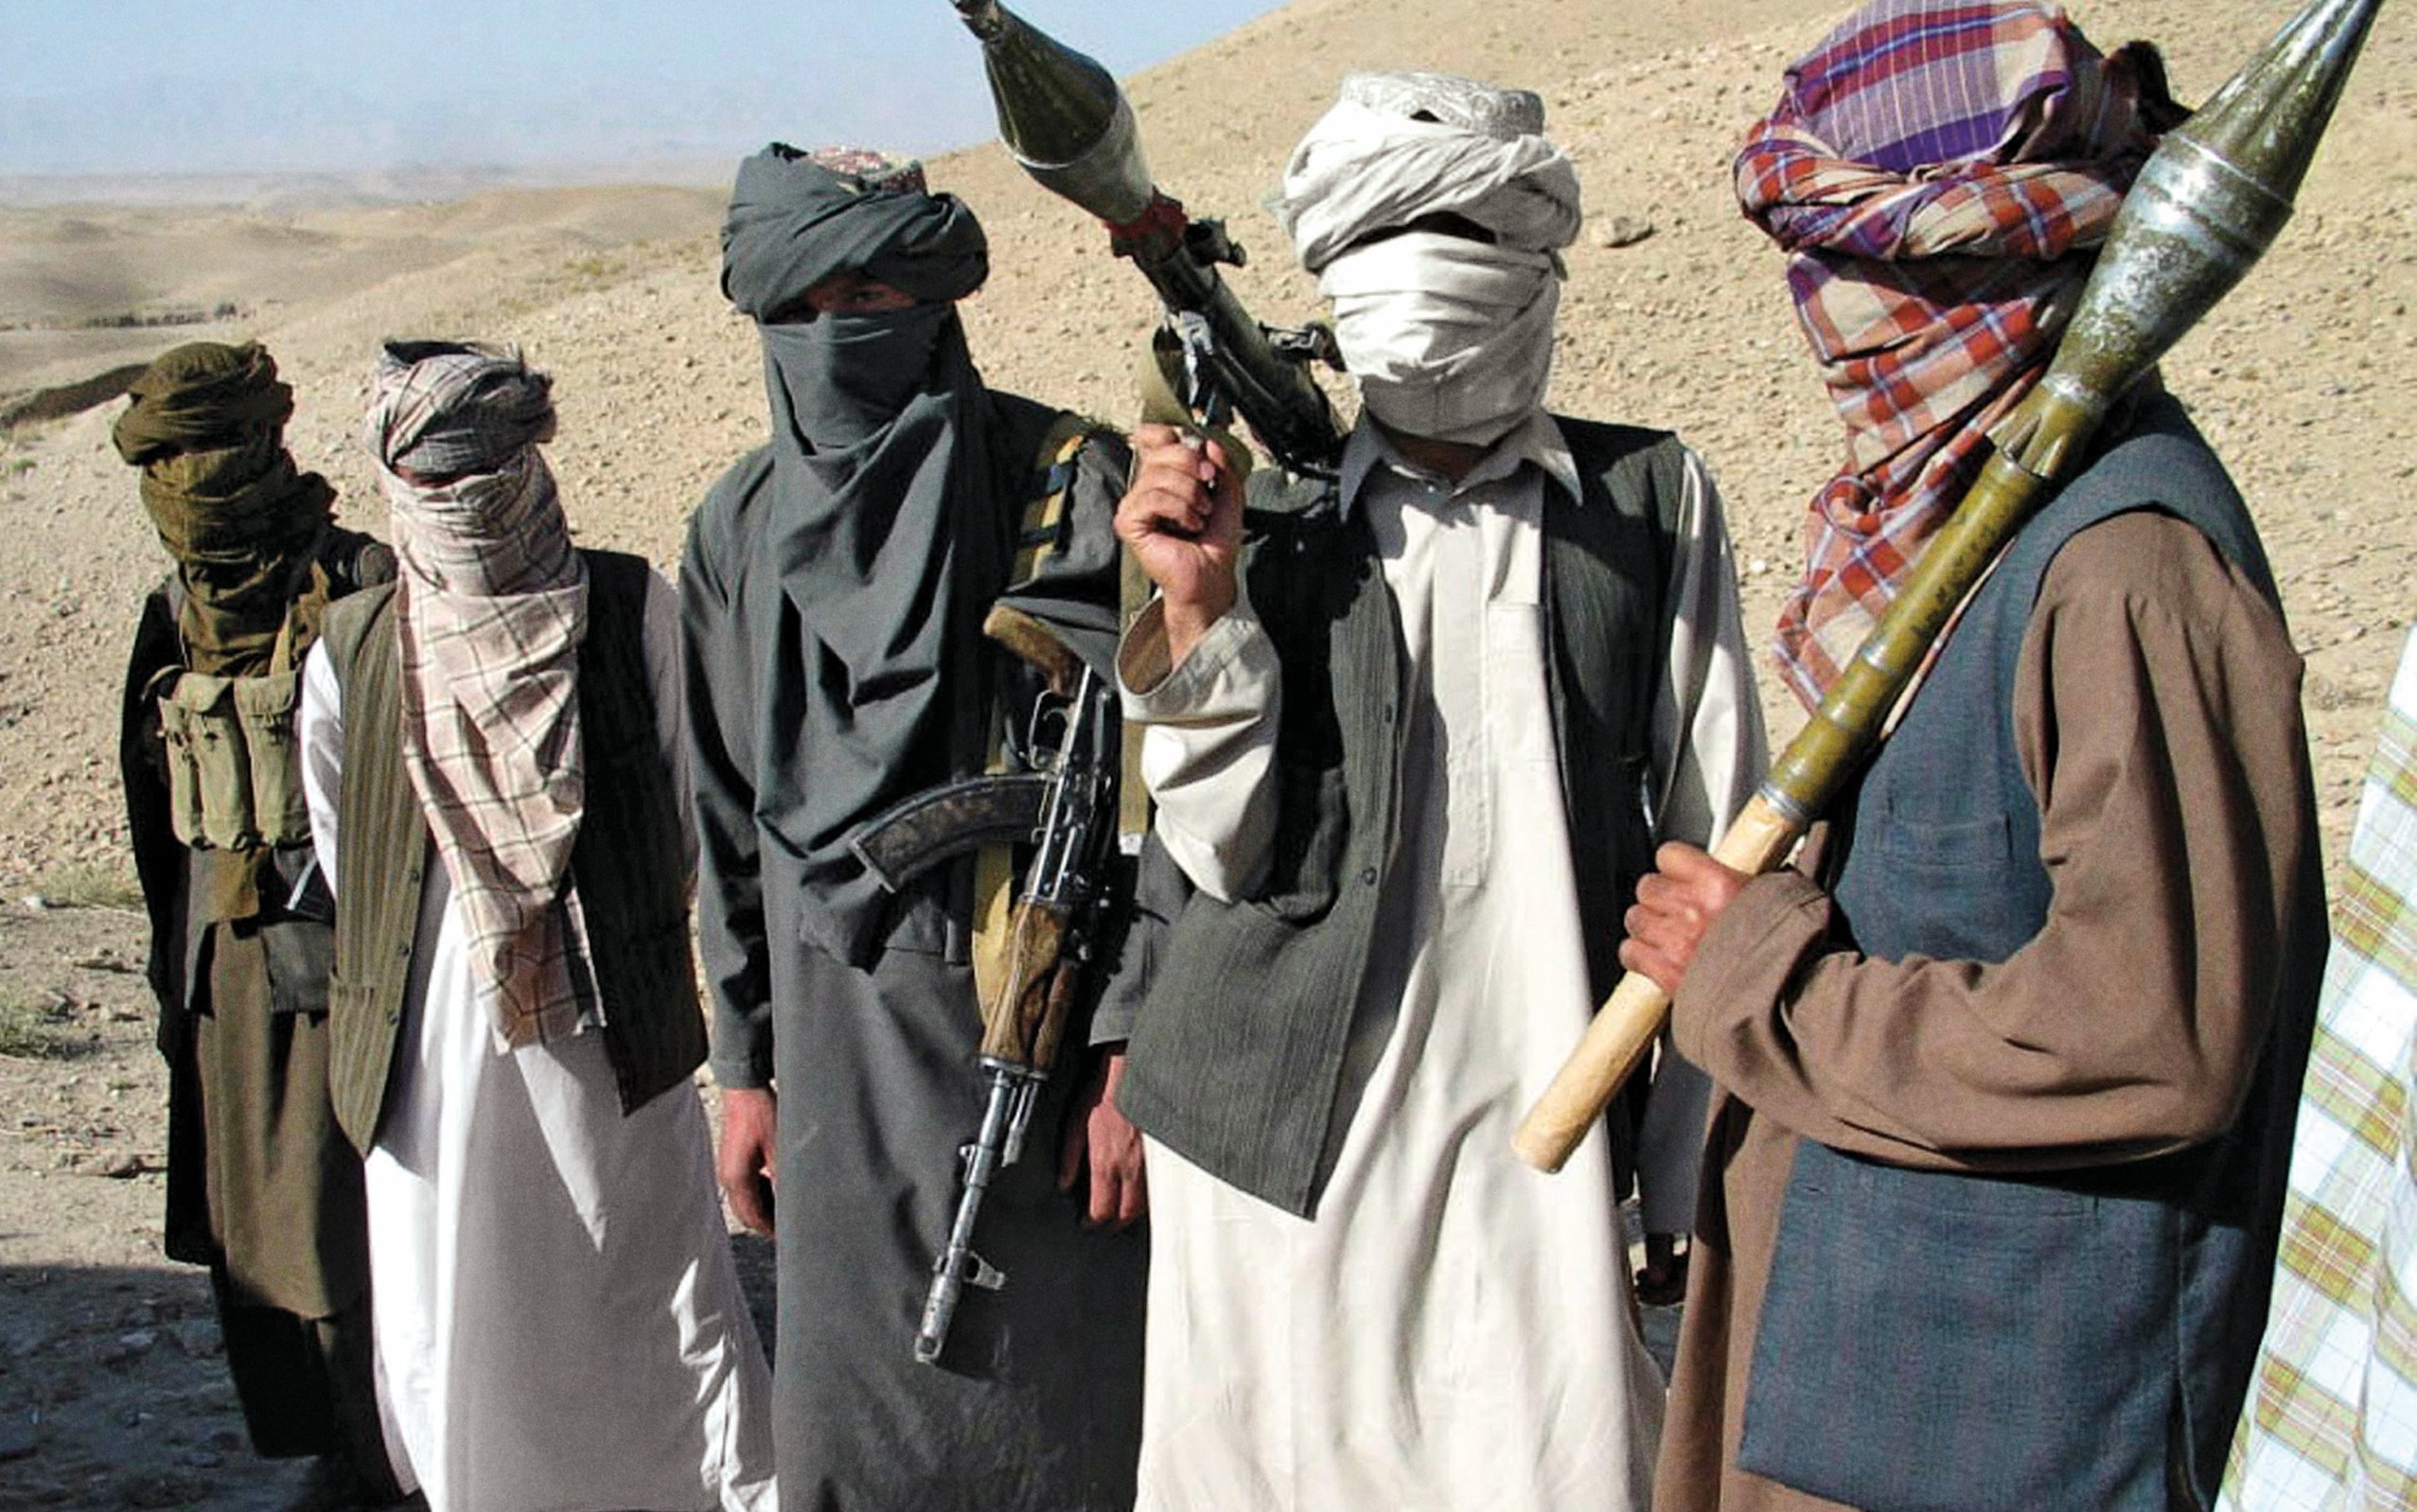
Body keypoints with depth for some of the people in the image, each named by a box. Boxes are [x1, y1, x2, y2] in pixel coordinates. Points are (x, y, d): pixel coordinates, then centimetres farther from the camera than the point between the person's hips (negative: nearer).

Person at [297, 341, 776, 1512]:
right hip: (436, 1049, 2)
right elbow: (340, 860, 11)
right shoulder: (353, 654, 2)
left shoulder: (629, 610, -3)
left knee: (663, 1313, 5)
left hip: (613, 1034, -1)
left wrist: (615, 937, 6)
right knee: (456, 1335, 8)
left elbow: (682, 810, 4)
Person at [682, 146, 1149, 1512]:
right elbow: (732, 820, 15)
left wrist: (1136, 1043, -11)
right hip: (845, 1031, 4)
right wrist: (745, 1063, 14)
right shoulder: (744, 527, 9)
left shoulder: (1068, 487, -6)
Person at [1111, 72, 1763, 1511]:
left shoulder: (1651, 499, 2)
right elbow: (1230, 855, 1)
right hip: (1280, 1125, 2)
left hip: (1538, 1123, -1)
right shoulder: (1276, 524, 5)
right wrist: (1201, 607, -10)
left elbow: (1715, 828, 4)